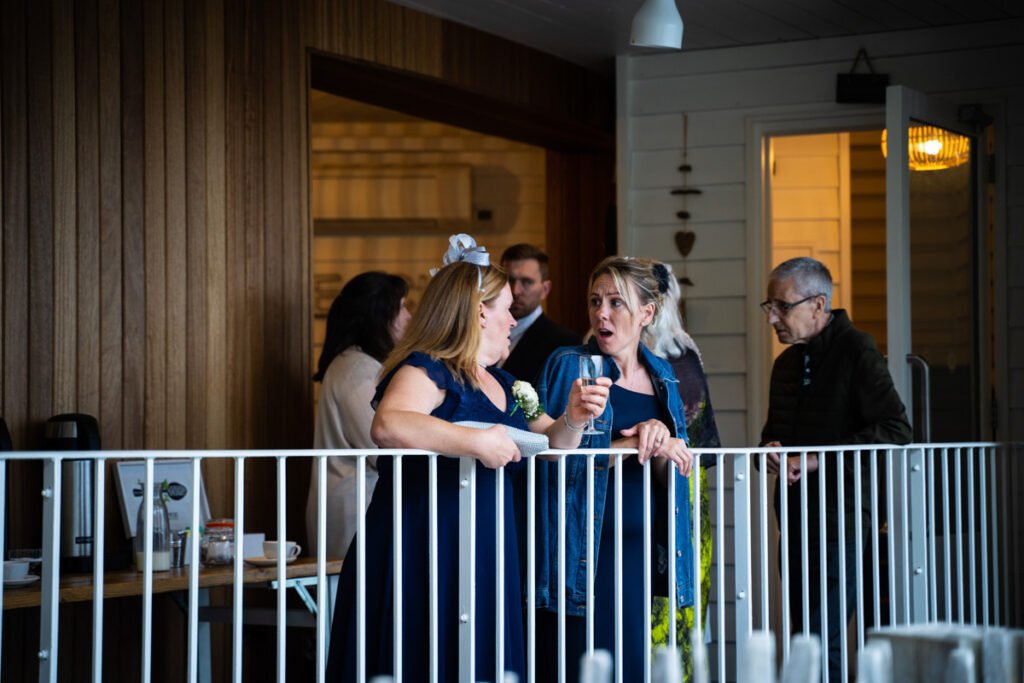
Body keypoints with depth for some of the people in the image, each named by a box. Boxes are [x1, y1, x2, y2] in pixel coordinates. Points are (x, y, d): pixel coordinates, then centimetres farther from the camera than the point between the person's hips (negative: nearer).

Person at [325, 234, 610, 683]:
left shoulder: (502, 385, 18)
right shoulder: (427, 369, -10)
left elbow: (550, 443, 27)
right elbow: (387, 426, -30)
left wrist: (571, 420, 5)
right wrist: (477, 443, -29)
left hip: (484, 556, 8)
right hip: (421, 557, -8)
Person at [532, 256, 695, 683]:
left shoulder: (661, 376, 12)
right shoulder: (569, 367, -2)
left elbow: (668, 475, 10)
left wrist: (659, 441, -12)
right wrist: (633, 442, -18)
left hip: (641, 546, 4)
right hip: (586, 547, -4)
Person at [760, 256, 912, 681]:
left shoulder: (856, 351, -9)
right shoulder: (787, 363, 17)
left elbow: (897, 431, -19)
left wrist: (817, 459, -20)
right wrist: (770, 450, 3)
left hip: (841, 522, -8)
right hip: (797, 521, 8)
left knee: (822, 645, -13)